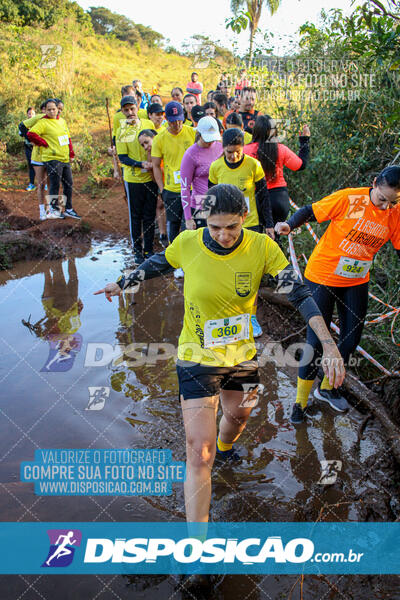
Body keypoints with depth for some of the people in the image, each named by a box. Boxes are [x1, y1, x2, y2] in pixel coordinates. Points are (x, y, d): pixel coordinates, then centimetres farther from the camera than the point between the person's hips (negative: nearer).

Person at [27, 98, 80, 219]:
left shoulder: (62, 121, 14)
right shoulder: (43, 122, -8)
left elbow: (68, 137, 21)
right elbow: (30, 134, -16)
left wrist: (71, 154, 16)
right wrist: (45, 144, -12)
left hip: (65, 159, 7)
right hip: (53, 158, -7)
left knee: (68, 184, 11)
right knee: (55, 185, -4)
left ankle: (68, 209, 22)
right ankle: (53, 210, 8)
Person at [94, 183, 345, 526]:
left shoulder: (262, 247, -16)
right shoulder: (187, 243, -17)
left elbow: (299, 292, -14)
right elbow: (159, 265, 4)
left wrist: (329, 345, -23)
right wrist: (123, 284, 17)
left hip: (243, 356, 3)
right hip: (198, 357, -3)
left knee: (238, 416, 30)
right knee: (199, 453, -6)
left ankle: (224, 449, 68)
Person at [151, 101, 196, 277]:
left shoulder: (192, 133, -1)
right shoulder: (159, 139, -2)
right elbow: (156, 165, 4)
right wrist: (161, 189, -2)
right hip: (171, 190, 0)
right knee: (173, 225, 6)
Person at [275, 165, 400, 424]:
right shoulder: (348, 198, -19)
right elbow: (310, 211, -15)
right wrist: (289, 225, -33)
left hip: (356, 282, 5)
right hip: (323, 276, -5)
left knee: (352, 338, 11)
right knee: (316, 340, -4)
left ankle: (327, 387, 36)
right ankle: (301, 401, 13)